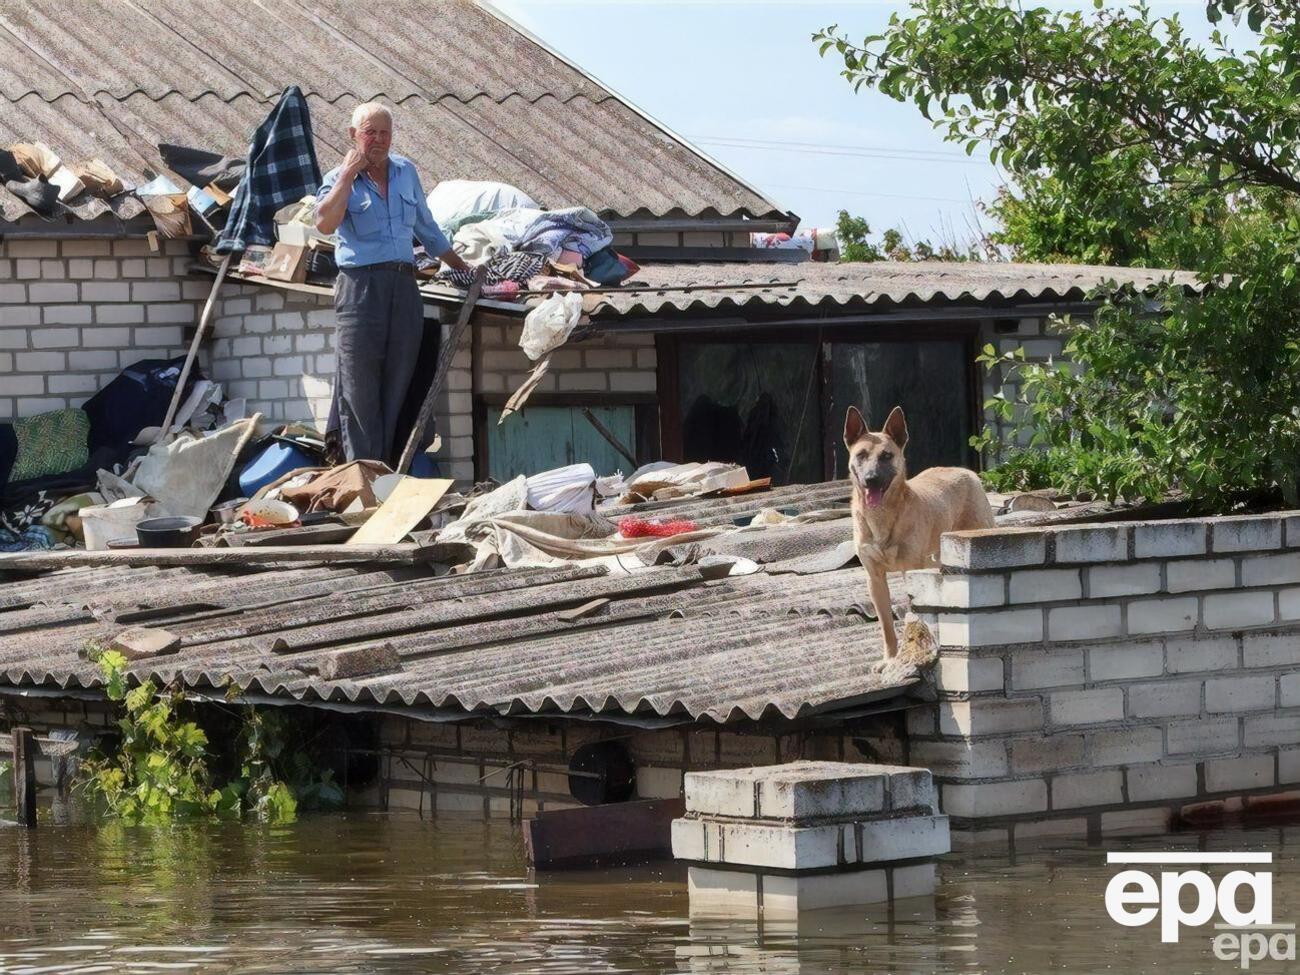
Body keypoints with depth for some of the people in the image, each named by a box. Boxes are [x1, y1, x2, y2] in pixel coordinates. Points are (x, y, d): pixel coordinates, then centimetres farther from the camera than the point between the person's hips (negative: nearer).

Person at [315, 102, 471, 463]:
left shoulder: (406, 172, 17)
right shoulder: (339, 180, 3)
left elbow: (427, 227, 29)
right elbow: (325, 223, -18)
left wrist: (462, 267, 32)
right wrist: (349, 172, -10)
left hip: (404, 286, 5)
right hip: (360, 285, -5)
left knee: (397, 389, 4)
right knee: (360, 391, -6)